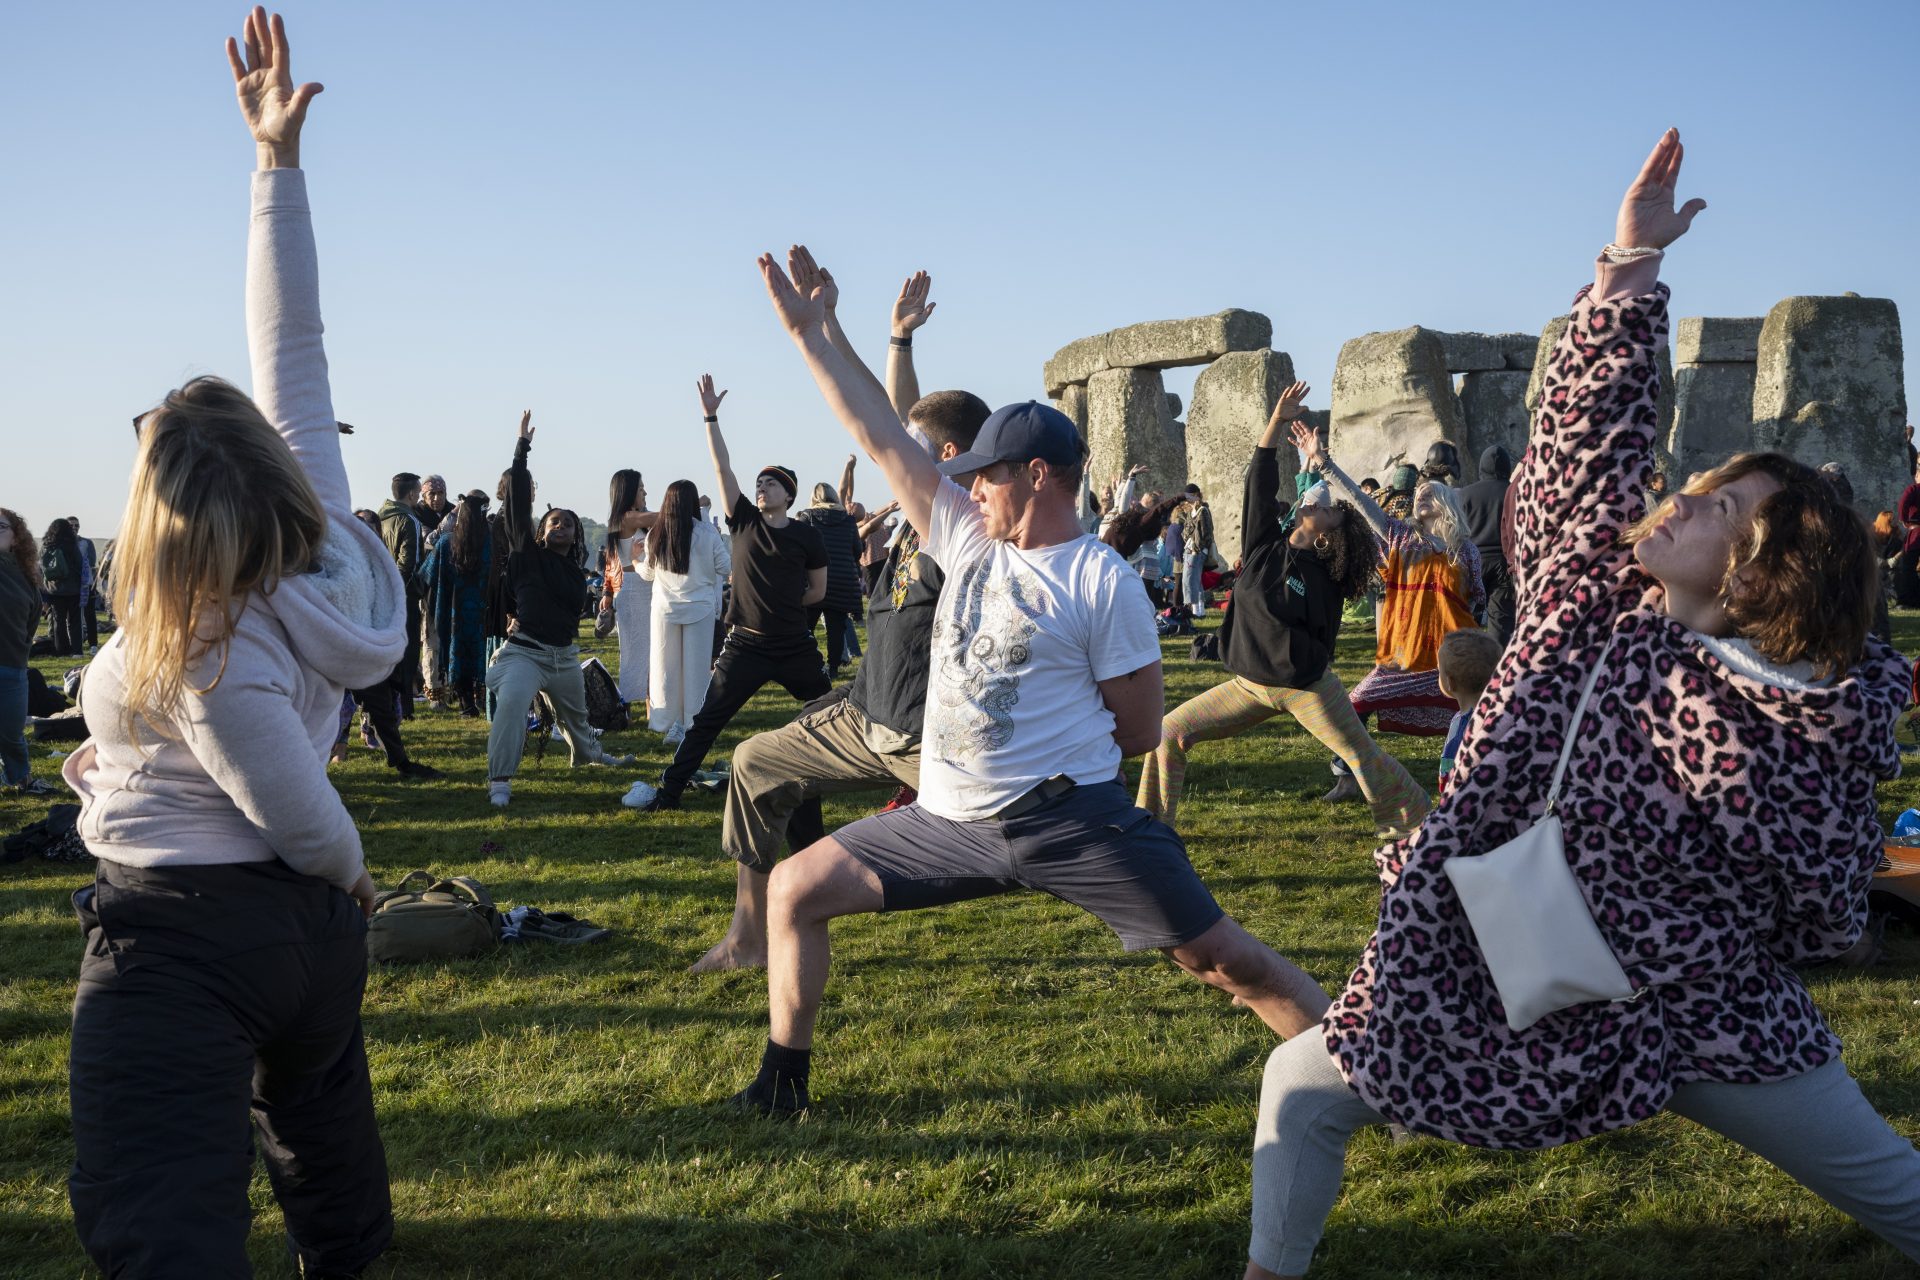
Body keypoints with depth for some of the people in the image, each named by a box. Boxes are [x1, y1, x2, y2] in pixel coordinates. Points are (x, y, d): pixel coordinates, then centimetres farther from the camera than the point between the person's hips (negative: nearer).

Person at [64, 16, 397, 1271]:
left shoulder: (209, 660, -26)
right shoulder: (327, 532, -8)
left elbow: (313, 826, -20)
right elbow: (290, 346, -3)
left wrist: (351, 878, 3)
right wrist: (279, 159, -3)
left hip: (177, 941, -8)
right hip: (308, 927, 9)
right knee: (324, 1144, 30)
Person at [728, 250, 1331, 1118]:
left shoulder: (1102, 581, -7)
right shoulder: (968, 539, 9)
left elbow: (1139, 731, -6)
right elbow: (881, 437, 9)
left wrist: (1047, 753, -1)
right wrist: (809, 334, 10)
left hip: (1067, 820, -6)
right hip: (947, 822, 6)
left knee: (1224, 958, -8)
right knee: (796, 887, 8)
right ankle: (782, 1084, 21)